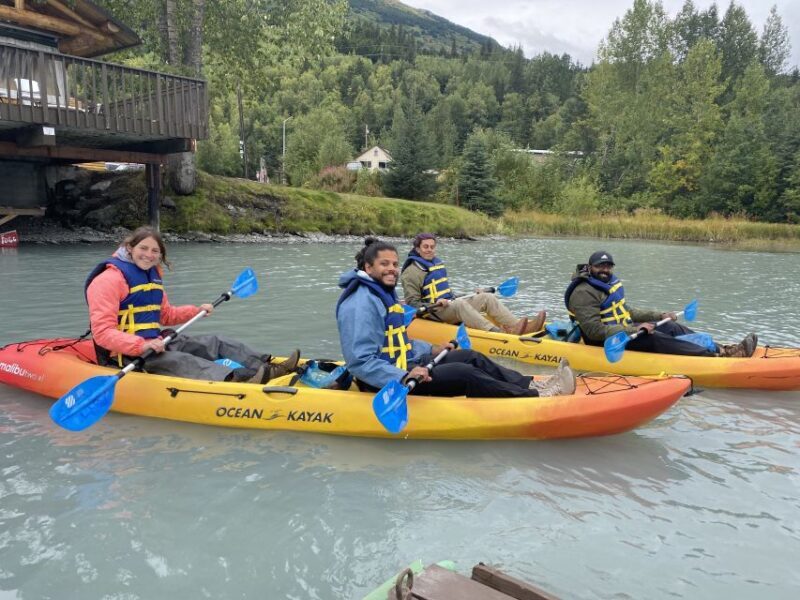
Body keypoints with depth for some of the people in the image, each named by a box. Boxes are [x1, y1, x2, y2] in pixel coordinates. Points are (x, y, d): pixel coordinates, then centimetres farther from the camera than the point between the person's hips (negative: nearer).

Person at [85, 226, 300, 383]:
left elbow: (166, 315, 23)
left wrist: (197, 310, 10)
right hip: (127, 355, -9)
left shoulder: (152, 275, 15)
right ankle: (237, 380, -59)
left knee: (215, 342, -2)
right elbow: (103, 332, -23)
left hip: (155, 343, 9)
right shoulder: (109, 279, -14)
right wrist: (142, 346, -35)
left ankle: (267, 368, -17)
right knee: (180, 361, -34)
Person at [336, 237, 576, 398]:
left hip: (405, 364, 11)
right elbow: (360, 362, -29)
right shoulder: (361, 303, -22)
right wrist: (403, 377, -37)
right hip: (390, 381, -11)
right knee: (464, 374, -18)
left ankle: (531, 385, 6)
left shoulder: (383, 293, 13)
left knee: (469, 357, 7)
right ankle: (537, 398, -11)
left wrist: (431, 350, 18)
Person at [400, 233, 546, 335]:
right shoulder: (412, 272, -7)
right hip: (434, 311, -8)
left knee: (487, 297, -8)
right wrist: (435, 305, -25)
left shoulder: (437, 263, 18)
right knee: (460, 305, -38)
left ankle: (517, 326, -25)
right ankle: (499, 333, -54)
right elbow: (412, 303, -12)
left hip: (450, 303, 8)